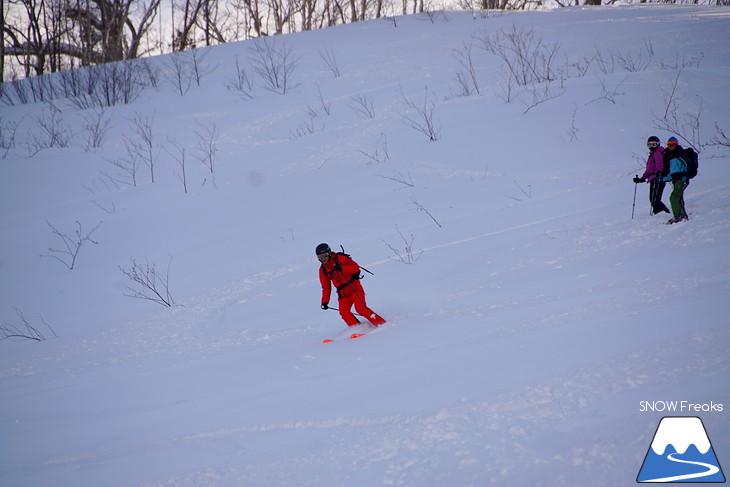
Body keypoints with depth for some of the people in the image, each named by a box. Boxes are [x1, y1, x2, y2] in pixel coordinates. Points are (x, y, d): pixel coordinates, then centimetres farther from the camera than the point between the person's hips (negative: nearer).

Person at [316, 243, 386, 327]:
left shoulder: (340, 259, -8)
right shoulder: (323, 269, 8)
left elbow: (356, 267, -14)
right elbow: (326, 286, 15)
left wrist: (342, 268, -28)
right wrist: (325, 301, 7)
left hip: (354, 288, -5)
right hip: (343, 294, 6)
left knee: (361, 309, -20)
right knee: (344, 312, -17)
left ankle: (382, 324, -14)